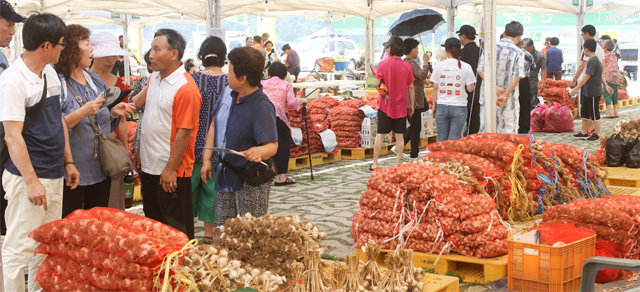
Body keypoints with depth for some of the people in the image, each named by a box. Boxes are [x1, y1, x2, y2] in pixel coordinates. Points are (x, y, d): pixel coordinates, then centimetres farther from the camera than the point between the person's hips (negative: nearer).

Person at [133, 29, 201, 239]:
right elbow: (138, 102, 23)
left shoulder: (185, 88, -20)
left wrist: (171, 169, -20)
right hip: (148, 166, 9)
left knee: (176, 230, 3)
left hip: (172, 172, -8)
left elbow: (184, 133, -21)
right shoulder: (154, 77, 7)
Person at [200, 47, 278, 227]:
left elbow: (272, 145, -24)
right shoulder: (228, 92, 2)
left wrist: (259, 151, -46)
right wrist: (207, 158, 8)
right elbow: (214, 126, 13)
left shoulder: (262, 107, -22)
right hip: (225, 174, 8)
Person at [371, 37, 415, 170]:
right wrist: (412, 105, 10)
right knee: (399, 136, 6)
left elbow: (376, 83, -13)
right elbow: (411, 87, 3)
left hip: (385, 105, -1)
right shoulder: (407, 66, -1)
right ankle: (398, 163, 7)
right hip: (401, 106, 2)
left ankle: (375, 164, 8)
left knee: (380, 135, 6)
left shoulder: (383, 64, -9)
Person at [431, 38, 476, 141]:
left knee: (441, 139, 8)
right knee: (454, 139, 2)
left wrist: (434, 106, 10)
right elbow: (470, 89, -4)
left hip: (442, 106, 1)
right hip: (459, 107, -1)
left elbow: (435, 88, 3)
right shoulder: (466, 67, -4)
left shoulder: (439, 65, -1)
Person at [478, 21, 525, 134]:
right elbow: (517, 76, -14)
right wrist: (505, 95, -13)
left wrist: (496, 88, -8)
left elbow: (481, 70, -4)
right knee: (508, 133, 6)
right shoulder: (518, 52, -6)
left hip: (488, 98, 3)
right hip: (508, 100, -3)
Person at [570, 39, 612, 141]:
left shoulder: (592, 61, -19)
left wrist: (576, 88, -22)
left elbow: (586, 76, -23)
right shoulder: (596, 60, 13)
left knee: (594, 113, -1)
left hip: (593, 93, -10)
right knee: (584, 111, 15)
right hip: (587, 92, 10)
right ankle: (584, 132, 24)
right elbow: (601, 75, 22)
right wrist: (606, 86, 30)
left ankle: (596, 134, 7)